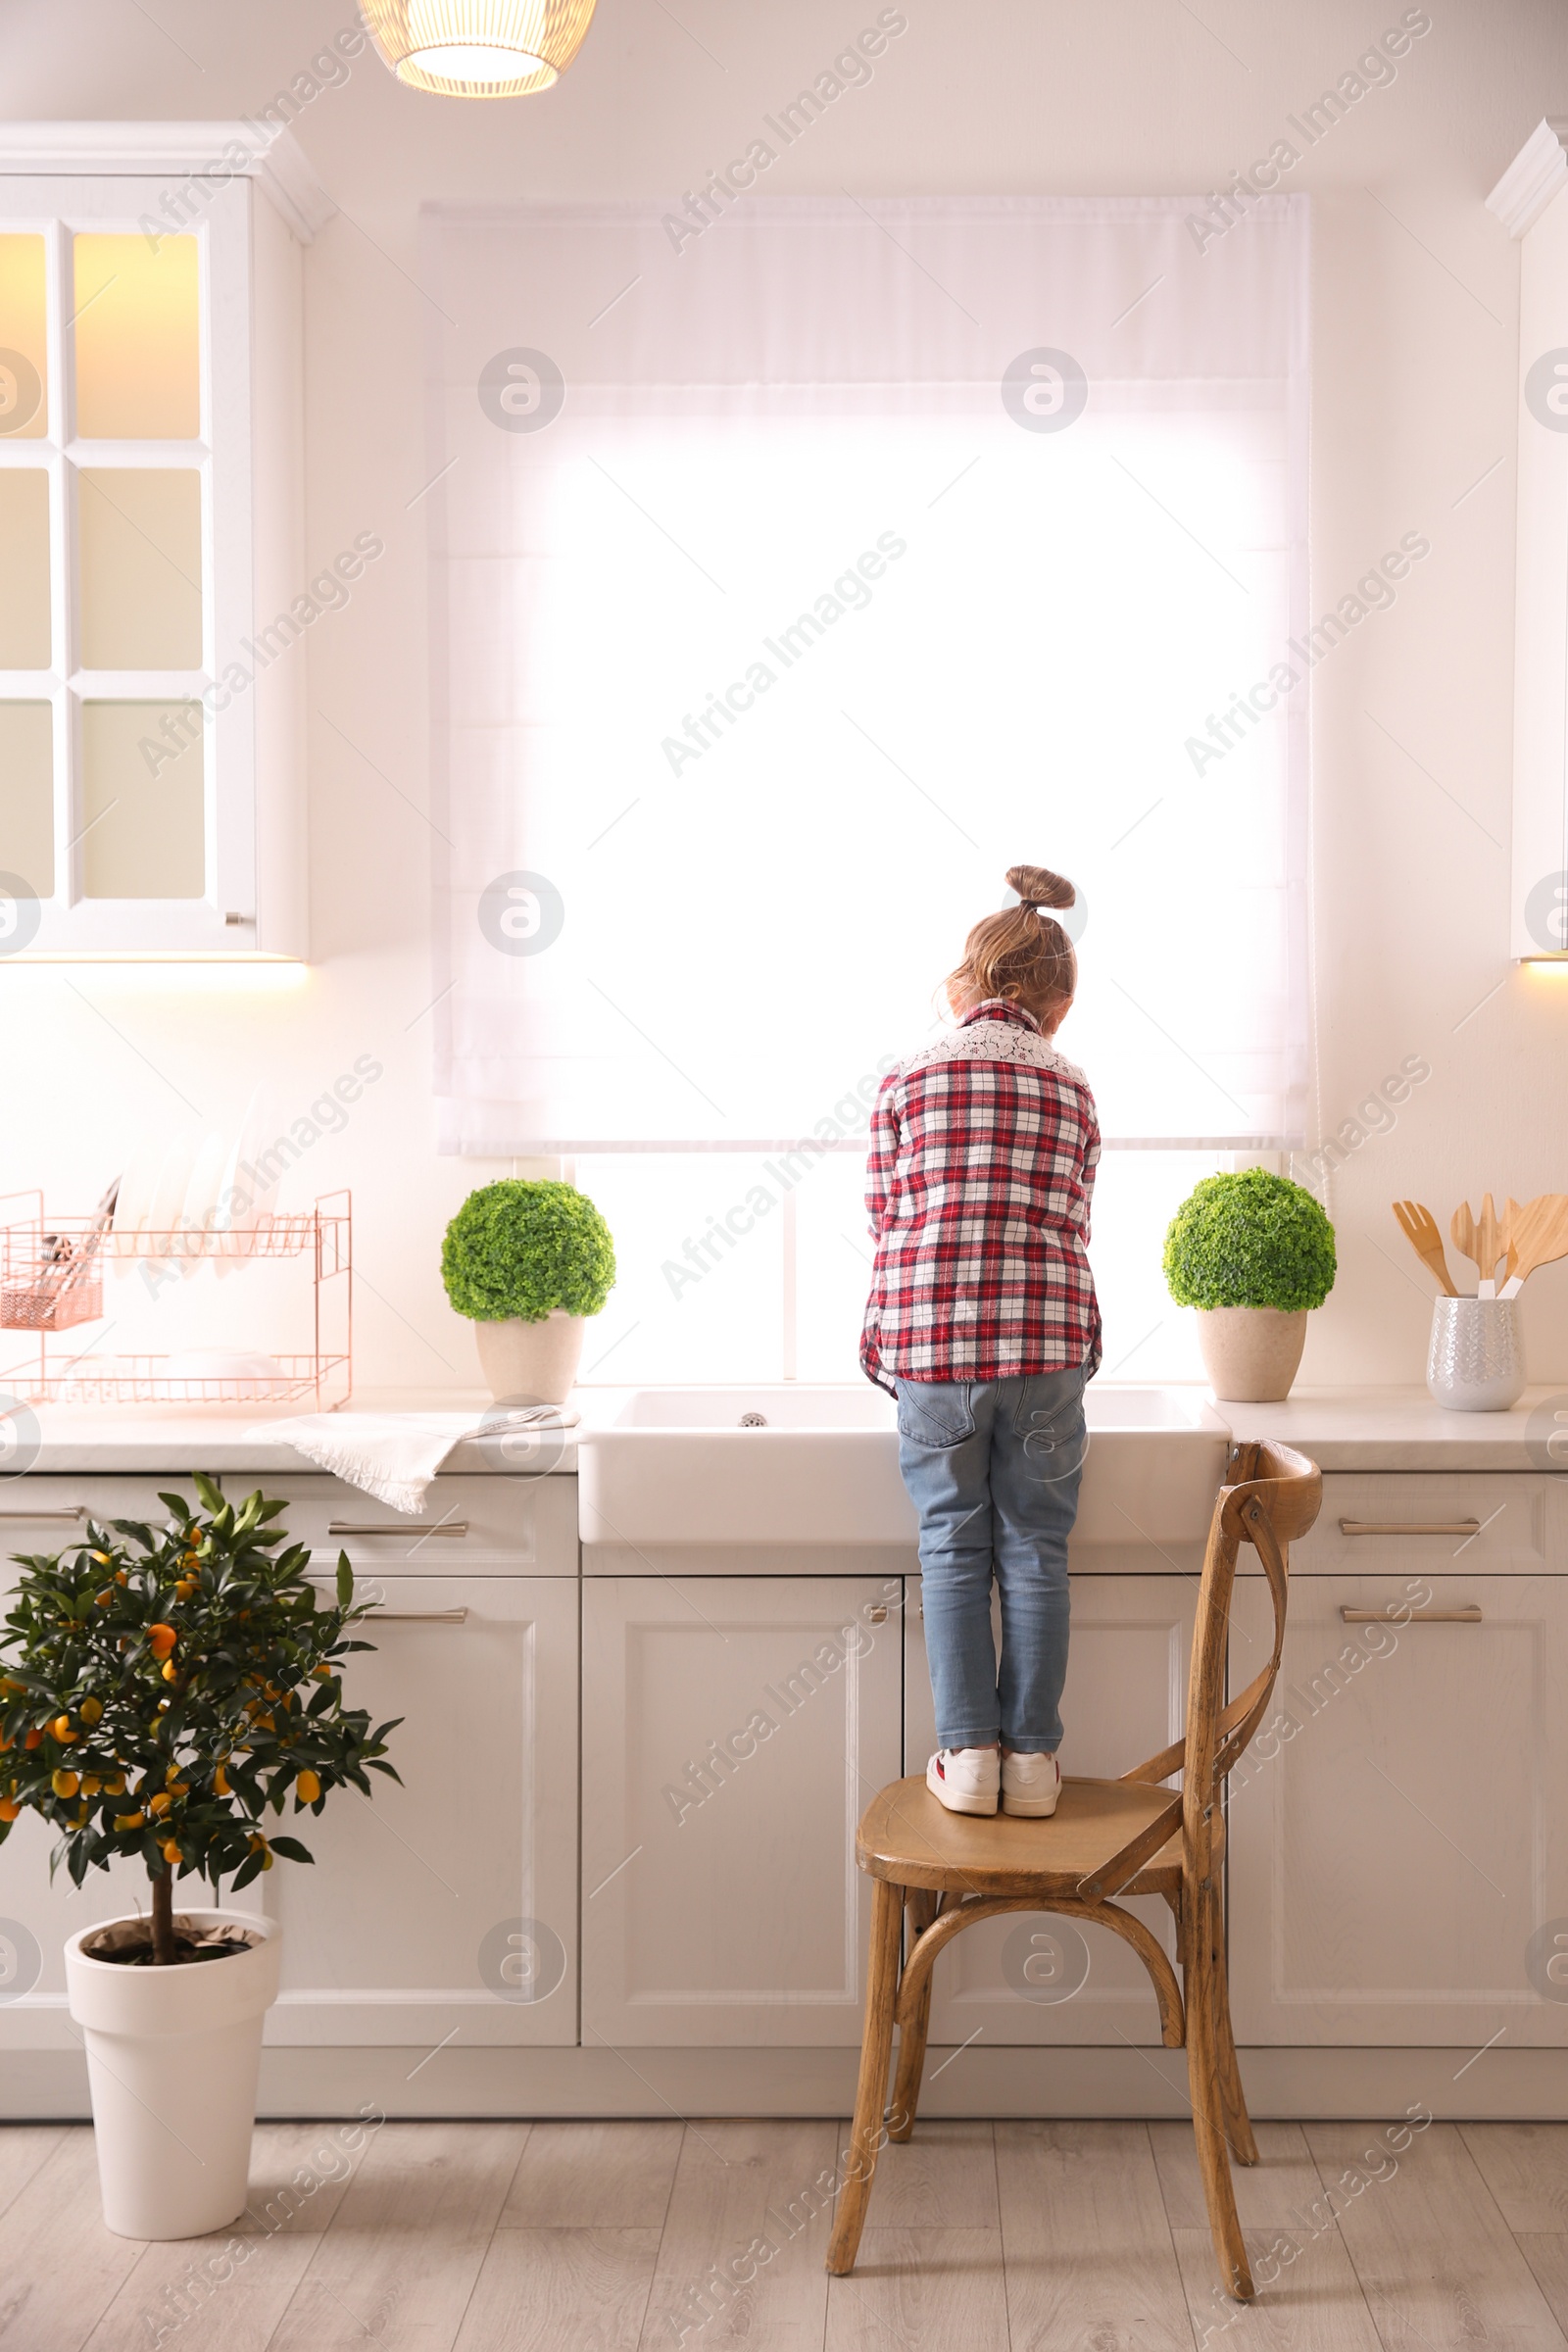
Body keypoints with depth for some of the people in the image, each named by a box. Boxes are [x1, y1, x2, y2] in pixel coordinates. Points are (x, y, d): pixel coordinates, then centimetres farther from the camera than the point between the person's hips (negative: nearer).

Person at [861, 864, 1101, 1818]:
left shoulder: (908, 1082, 4)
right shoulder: (1072, 1089, 8)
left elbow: (889, 1226, 6)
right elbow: (1072, 1227, 13)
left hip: (931, 1344, -1)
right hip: (1047, 1344, 1)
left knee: (954, 1550, 9)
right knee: (1035, 1551, 9)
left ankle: (968, 1750, 8)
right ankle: (1032, 1755, 12)